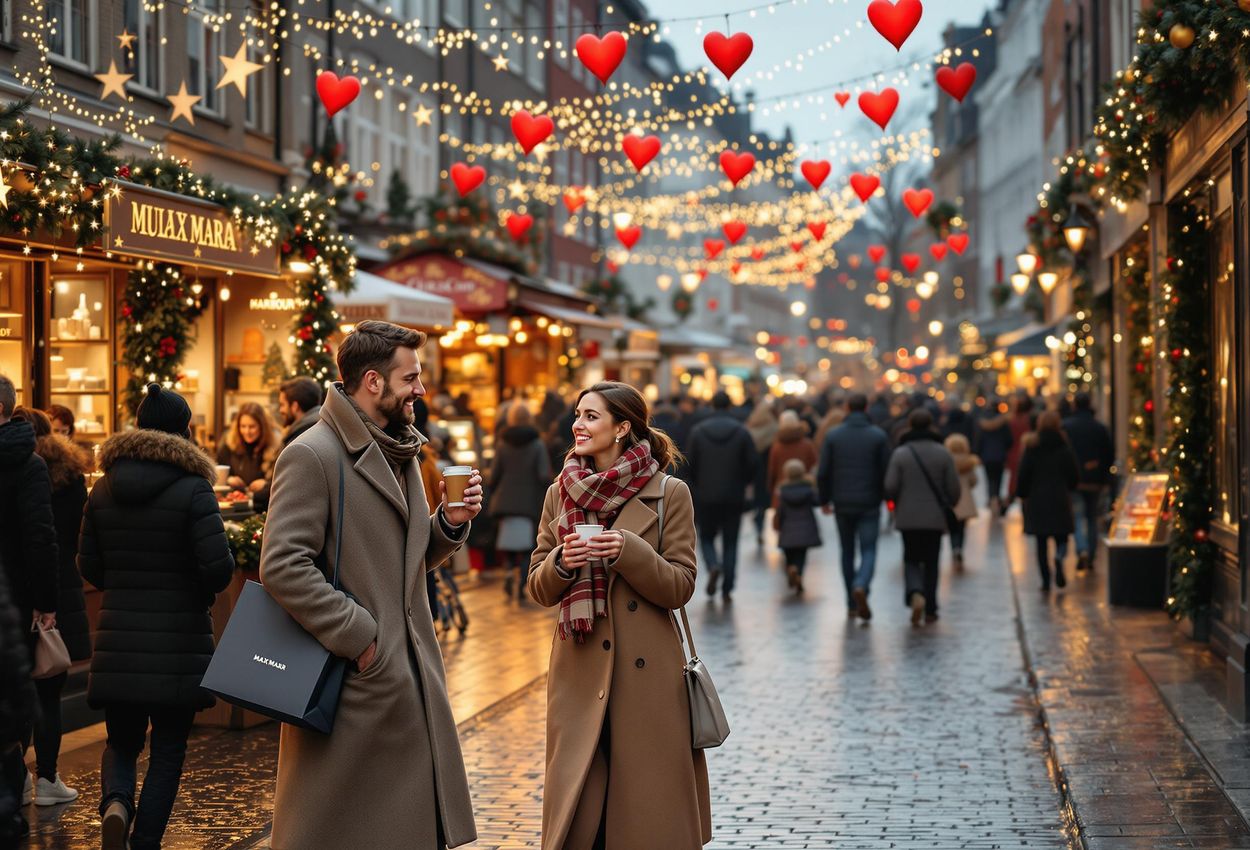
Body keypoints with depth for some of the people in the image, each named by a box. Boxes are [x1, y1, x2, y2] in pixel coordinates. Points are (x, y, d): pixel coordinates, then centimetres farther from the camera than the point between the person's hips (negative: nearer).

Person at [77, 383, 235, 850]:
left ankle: (115, 803, -12)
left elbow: (89, 566, 7)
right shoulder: (192, 489, -11)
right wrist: (199, 594, 4)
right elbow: (219, 566, -17)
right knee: (168, 750, 8)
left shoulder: (102, 490, 4)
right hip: (178, 641, -3)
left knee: (121, 742, 16)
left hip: (118, 640, 3)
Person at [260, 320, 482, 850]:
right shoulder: (312, 456, -13)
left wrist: (449, 523, 2)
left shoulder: (400, 453, 16)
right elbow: (282, 566, -21)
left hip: (410, 679, 8)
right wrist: (356, 635, -19)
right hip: (351, 681, -8)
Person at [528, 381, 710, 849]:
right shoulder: (560, 493, 8)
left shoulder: (669, 493, -3)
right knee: (576, 810, 5)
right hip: (579, 672, 3)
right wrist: (562, 562, -11)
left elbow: (680, 586, -5)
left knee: (647, 809, 3)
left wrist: (629, 551, -20)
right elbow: (539, 590, 10)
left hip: (647, 672, -3)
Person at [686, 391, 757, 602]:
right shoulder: (742, 432, -3)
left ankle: (713, 565, -16)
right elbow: (752, 463, -4)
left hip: (706, 496, 0)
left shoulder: (698, 431, -3)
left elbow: (691, 463, -2)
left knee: (706, 537, 14)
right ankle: (727, 589, 3)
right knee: (730, 542, 8)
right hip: (734, 497, 0)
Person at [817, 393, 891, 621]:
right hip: (869, 504, -2)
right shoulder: (879, 436, -3)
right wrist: (886, 498, 9)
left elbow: (823, 472, -2)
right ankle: (861, 587, -28)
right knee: (868, 551, 0)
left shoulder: (833, 435, -1)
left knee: (847, 552, 14)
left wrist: (825, 499, 10)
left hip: (842, 504, 2)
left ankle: (852, 603, 16)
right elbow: (886, 472, -4)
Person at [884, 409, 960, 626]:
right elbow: (954, 488, -4)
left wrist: (897, 502, 11)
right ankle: (930, 610, 13)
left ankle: (915, 594, -17)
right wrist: (948, 505, 16)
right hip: (935, 518, 1)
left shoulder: (900, 453, -7)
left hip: (908, 517, -1)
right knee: (931, 563, 12)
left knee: (911, 560, 11)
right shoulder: (943, 453, -4)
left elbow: (890, 487, -11)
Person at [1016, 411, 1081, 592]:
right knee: (1061, 538, 10)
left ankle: (1045, 579, 3)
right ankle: (1059, 557, -23)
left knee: (1041, 543, 7)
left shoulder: (1031, 448, -3)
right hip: (1060, 500, 0)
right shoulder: (1065, 448, -4)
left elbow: (1024, 475, -3)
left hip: (1037, 500, 0)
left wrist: (1021, 495, 10)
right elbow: (1075, 476, 0)